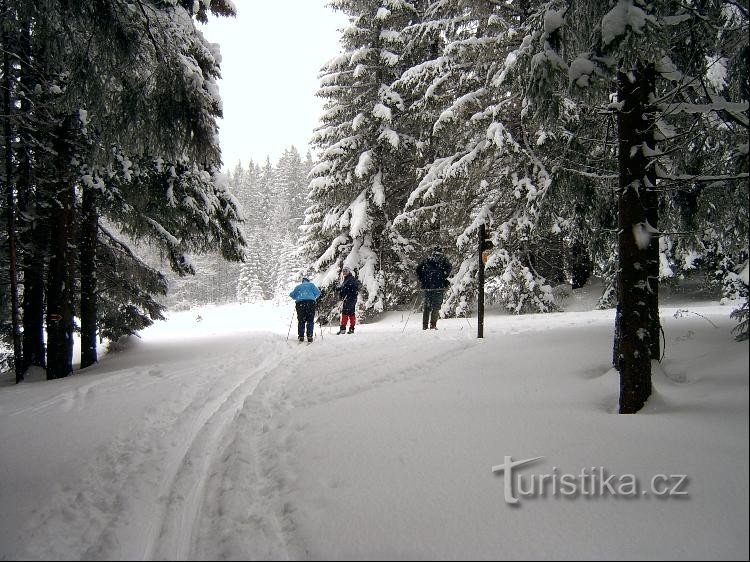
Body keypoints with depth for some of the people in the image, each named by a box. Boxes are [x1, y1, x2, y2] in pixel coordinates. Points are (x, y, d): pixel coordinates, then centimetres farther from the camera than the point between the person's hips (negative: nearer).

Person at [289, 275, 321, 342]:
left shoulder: (298, 286, 23)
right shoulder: (311, 284, 18)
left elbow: (292, 294, 18)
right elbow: (318, 292, 8)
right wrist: (314, 297, 25)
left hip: (300, 303, 2)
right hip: (310, 302, -2)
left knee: (301, 321, 7)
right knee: (310, 320, 1)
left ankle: (301, 336, -1)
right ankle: (309, 336, -8)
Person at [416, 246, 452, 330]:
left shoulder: (427, 259, 15)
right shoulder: (443, 258, 7)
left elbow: (418, 268, 7)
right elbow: (449, 267, -10)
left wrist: (421, 280, 11)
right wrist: (444, 278, -3)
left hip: (427, 285, 3)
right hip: (439, 285, -3)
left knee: (426, 305, 11)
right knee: (437, 304, 1)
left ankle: (424, 325, 7)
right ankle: (433, 324, -10)